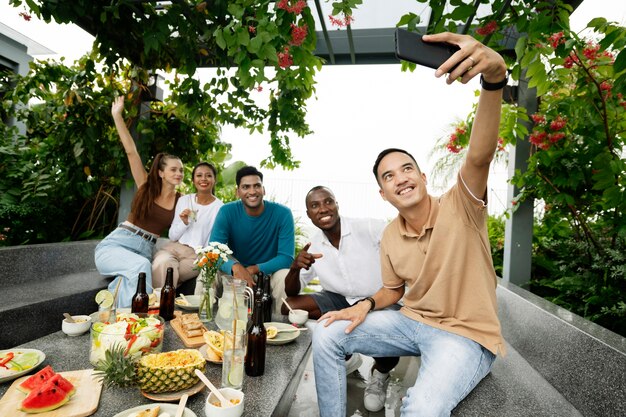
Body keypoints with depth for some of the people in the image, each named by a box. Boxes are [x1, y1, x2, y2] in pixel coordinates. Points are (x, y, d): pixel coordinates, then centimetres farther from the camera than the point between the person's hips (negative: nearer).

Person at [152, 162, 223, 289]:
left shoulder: (219, 207, -3)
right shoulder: (184, 200, 8)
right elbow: (172, 236, 7)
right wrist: (184, 223, -10)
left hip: (198, 254, -3)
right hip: (175, 247, 3)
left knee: (168, 273, -30)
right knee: (161, 263, -30)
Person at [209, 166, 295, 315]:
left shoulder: (282, 213, -15)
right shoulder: (227, 212, -11)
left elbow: (287, 257, -18)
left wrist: (254, 269, -32)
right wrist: (235, 267, -39)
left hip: (268, 271, -1)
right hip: (236, 272, 1)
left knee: (285, 277, -32)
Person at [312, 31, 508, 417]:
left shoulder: (460, 208, -16)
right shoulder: (390, 237, 1)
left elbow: (480, 156, -36)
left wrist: (495, 75, -52)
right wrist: (366, 306, -8)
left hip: (465, 335, -5)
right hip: (411, 322, 6)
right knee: (328, 334, -5)